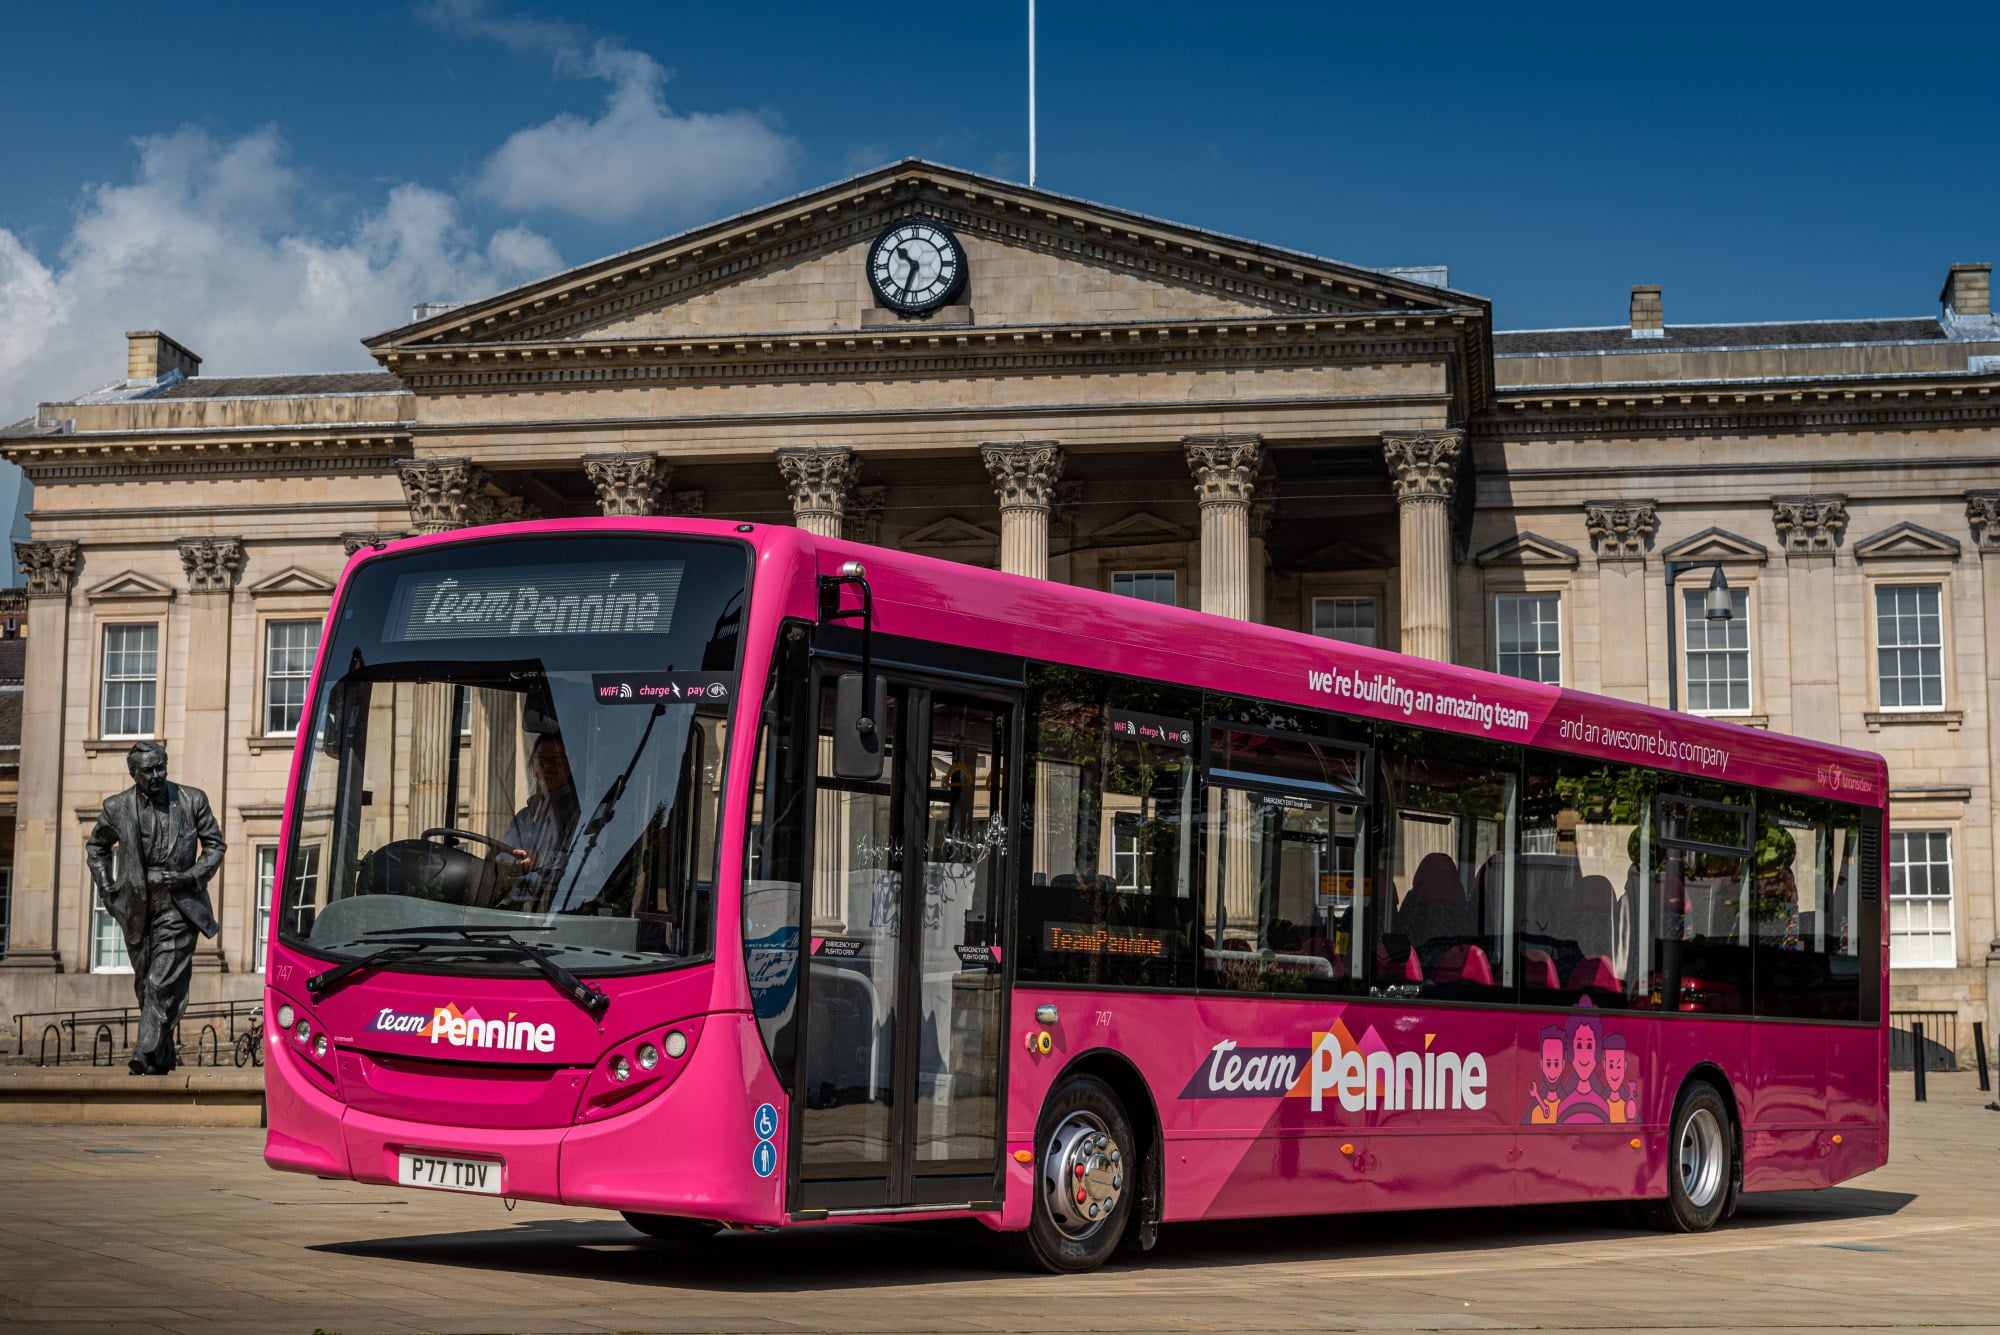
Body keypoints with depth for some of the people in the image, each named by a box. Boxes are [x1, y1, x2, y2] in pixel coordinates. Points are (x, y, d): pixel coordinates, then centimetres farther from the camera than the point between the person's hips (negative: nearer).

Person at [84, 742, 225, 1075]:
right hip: (137, 908, 3)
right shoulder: (117, 808, 4)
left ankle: (147, 1058, -18)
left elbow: (215, 844, 8)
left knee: (162, 984, -15)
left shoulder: (192, 800, 0)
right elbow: (95, 847, 21)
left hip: (178, 907, -3)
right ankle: (162, 1059, 23)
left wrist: (193, 876, -7)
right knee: (145, 985, 10)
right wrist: (106, 888, 11)